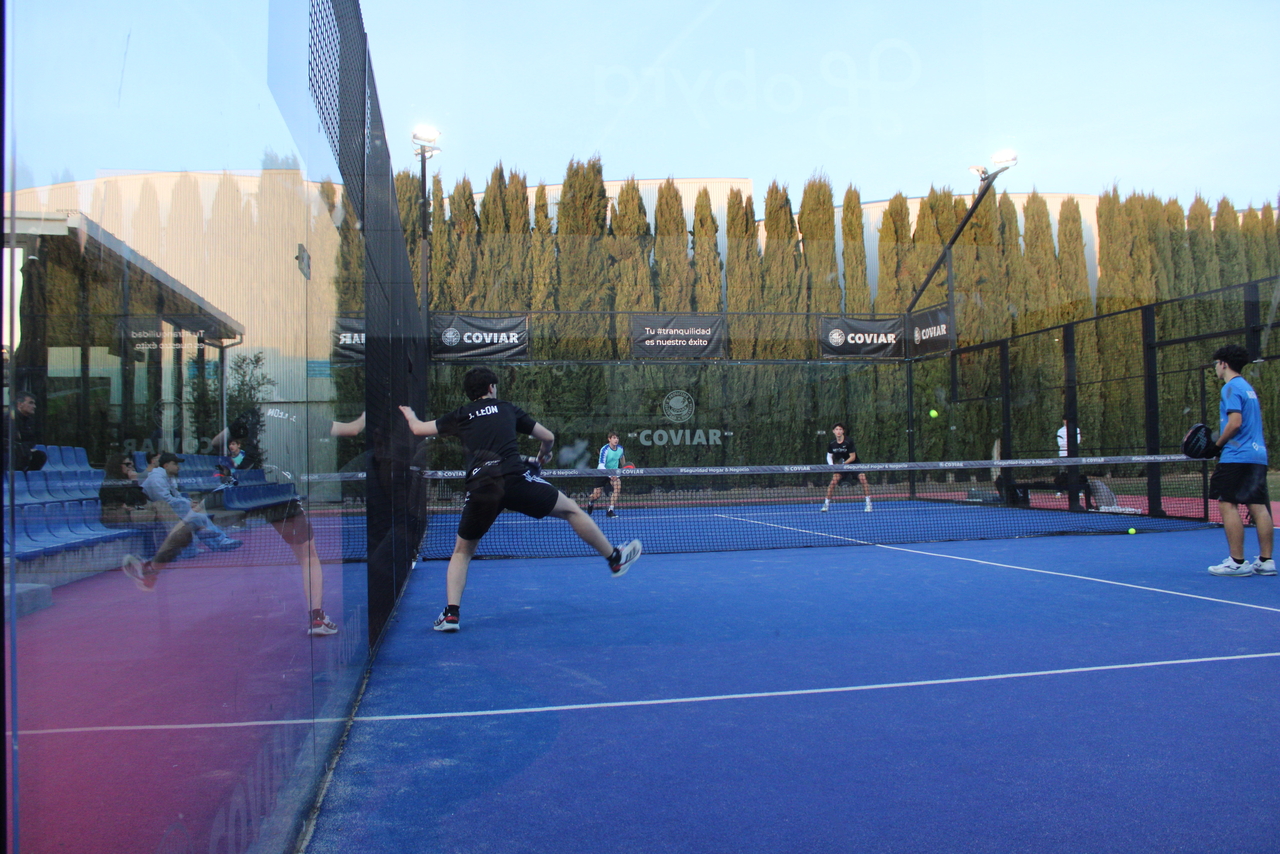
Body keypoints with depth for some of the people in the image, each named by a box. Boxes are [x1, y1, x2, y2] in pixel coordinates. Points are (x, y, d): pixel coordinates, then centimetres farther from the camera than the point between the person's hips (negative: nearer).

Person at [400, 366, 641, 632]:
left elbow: (418, 429, 30)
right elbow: (548, 437, 26)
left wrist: (409, 414, 53)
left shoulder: (459, 416, 20)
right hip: (515, 479, -1)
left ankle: (451, 613, 10)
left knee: (462, 551, 21)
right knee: (571, 510, 17)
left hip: (479, 489, 2)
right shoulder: (507, 409, 20)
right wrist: (543, 455, 49)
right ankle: (615, 558, 25)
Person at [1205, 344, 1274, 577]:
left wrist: (1217, 445, -7)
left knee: (1228, 505, -6)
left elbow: (1235, 422, -18)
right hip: (1258, 455, 9)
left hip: (1236, 457, -9)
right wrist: (1221, 444, 16)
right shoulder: (1248, 387, 19)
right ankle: (1266, 561, 7)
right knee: (1258, 506, 7)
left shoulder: (1231, 387, -8)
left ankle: (1237, 562, -7)